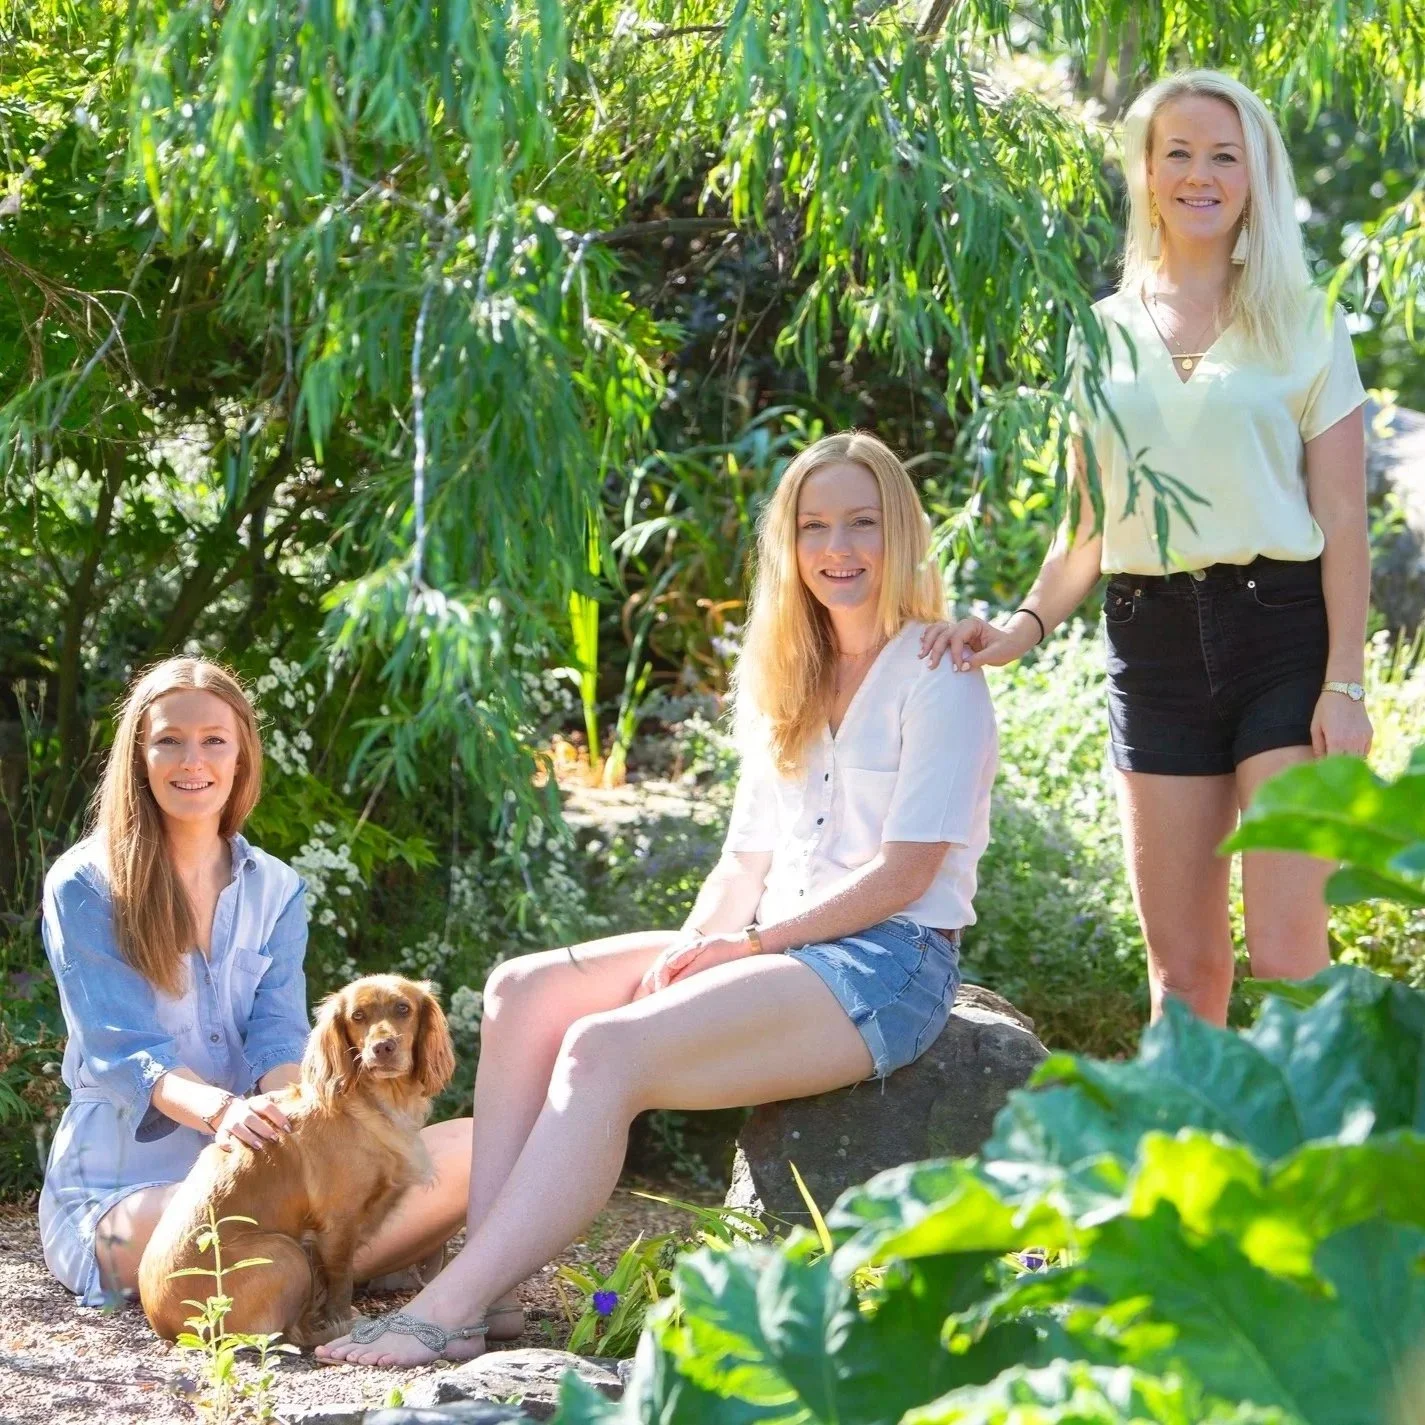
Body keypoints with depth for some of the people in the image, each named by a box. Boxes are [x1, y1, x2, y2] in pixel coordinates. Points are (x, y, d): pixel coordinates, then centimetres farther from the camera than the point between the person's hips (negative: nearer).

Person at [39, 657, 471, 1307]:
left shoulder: (276, 890, 13)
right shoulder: (83, 887, -1)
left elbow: (278, 1035, 0)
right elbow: (121, 1049, -12)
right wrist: (219, 1109, -34)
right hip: (120, 1188, -5)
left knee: (470, 1150, -18)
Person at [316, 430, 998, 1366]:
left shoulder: (937, 675, -4)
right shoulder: (785, 683, 19)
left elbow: (904, 873, -12)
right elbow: (747, 861, 16)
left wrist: (749, 944, -14)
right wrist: (689, 951, -4)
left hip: (889, 963, -8)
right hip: (781, 948, 8)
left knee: (606, 1049, -27)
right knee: (524, 991, -11)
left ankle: (450, 1313, -30)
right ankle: (484, 1277, -23)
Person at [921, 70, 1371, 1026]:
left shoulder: (1303, 323, 4)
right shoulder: (1106, 334, 12)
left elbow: (1342, 517, 0)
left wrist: (1344, 682, -9)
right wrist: (1023, 629, -1)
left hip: (1281, 632, -3)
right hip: (1154, 644, 3)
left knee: (1285, 953, -12)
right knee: (1181, 963, 4)